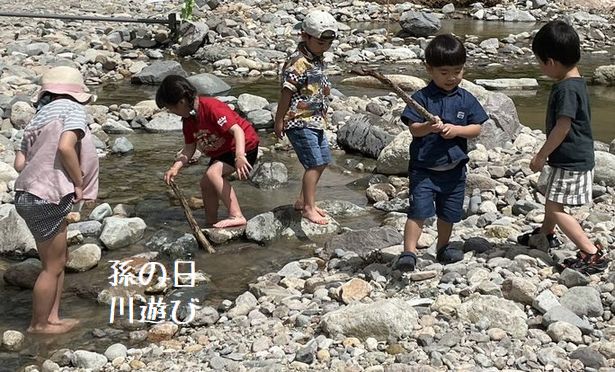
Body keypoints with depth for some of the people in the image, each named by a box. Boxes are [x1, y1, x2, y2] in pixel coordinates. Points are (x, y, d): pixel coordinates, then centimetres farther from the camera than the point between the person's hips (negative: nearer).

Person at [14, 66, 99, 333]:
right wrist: (79, 183, -12)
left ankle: (51, 318, 26)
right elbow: (66, 147, -24)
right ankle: (39, 324, 18)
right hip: (46, 200, -9)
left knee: (60, 260, 19)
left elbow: (19, 162, 8)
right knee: (52, 266, 5)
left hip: (31, 196, 9)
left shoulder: (39, 117, 16)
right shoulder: (72, 110, -6)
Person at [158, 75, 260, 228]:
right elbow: (189, 148, 2)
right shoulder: (188, 120, 1)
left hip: (244, 146, -10)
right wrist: (175, 168, -14)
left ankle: (237, 216, -30)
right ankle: (211, 223, 27)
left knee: (212, 173, -27)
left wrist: (240, 156, -50)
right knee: (206, 183, 12)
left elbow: (237, 130, -36)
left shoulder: (211, 107, -28)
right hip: (221, 151, 10)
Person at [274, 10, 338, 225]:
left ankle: (303, 201, 27)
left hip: (315, 121, 10)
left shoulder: (318, 60, 10)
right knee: (314, 163, -9)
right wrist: (279, 121, -15)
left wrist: (325, 88, 7)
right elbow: (287, 92, -17)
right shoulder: (298, 63, -19)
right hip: (299, 121, -10)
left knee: (322, 161, 15)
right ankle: (309, 208, 0)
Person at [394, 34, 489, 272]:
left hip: (454, 168, 4)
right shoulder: (422, 98, -7)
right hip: (423, 167, -4)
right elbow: (413, 128, -11)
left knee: (448, 213, 16)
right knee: (418, 210, -12)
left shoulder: (466, 99, 2)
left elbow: (476, 129, 0)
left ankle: (443, 248, 36)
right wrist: (428, 127, -32)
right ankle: (409, 252, -9)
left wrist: (456, 130, -18)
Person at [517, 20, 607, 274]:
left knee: (555, 207, -8)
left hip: (571, 161, -10)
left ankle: (592, 253, -7)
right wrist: (546, 154, 21)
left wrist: (541, 156, -15)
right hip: (569, 158, 10)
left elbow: (562, 128, -25)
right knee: (551, 198, 27)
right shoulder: (574, 82, 7)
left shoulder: (567, 89, -24)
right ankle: (546, 234, 51)